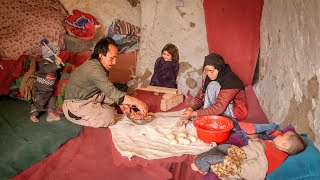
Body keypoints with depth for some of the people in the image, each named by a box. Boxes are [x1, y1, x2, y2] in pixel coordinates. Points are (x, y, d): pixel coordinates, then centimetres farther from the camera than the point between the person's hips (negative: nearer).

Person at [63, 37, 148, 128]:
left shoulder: (101, 66, 4)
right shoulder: (93, 68, -27)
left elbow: (107, 89, 11)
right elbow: (111, 92, -32)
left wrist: (120, 103, -3)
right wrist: (136, 102, -30)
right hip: (75, 106, -9)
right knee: (109, 117, -27)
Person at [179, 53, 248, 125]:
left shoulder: (230, 81, -29)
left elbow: (219, 108, -33)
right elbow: (200, 96, -7)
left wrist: (194, 113, -37)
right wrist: (190, 109, -26)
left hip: (236, 110, -6)